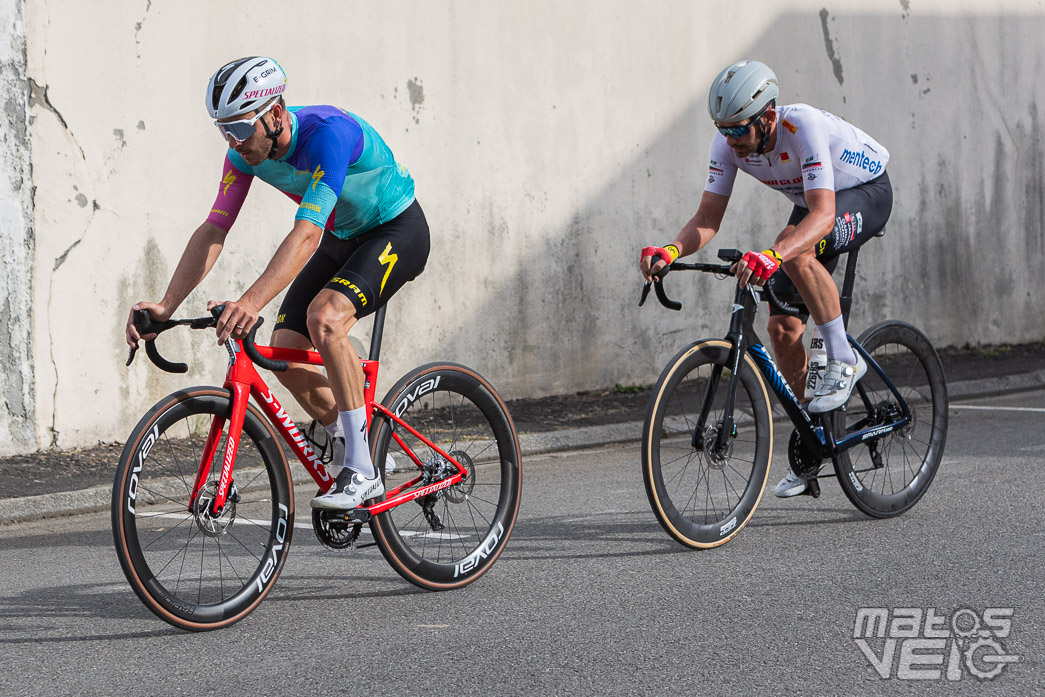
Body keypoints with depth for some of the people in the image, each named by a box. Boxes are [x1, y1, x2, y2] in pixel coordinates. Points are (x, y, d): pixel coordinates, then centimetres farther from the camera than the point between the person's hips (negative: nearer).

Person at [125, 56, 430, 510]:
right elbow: (212, 231, -12)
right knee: (284, 353, -7)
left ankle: (362, 472, -23)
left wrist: (251, 303, -54)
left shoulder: (329, 132, -35)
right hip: (342, 239, 8)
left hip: (397, 231, -8)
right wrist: (165, 306, -25)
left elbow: (307, 234, -43)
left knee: (324, 316, -31)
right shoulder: (246, 151, -12)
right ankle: (349, 450, 14)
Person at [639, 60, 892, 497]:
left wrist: (772, 256, -63)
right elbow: (707, 219, -17)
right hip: (813, 203, 7)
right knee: (782, 327, -1)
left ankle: (844, 360, -22)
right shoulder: (729, 142, -19)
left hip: (866, 194, -7)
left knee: (794, 249, -38)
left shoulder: (804, 127, -38)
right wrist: (670, 252, -38)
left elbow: (823, 214, -47)